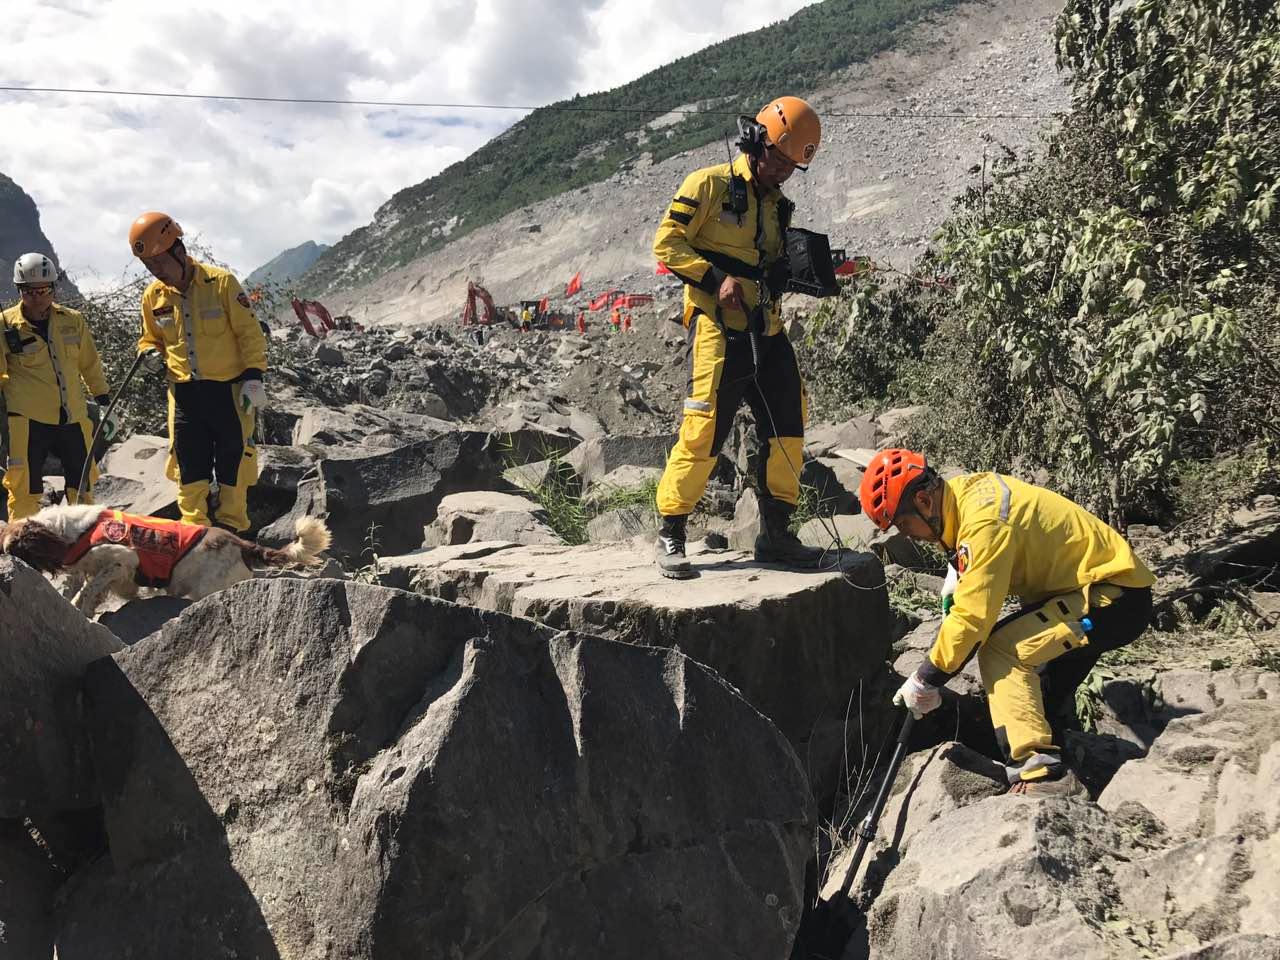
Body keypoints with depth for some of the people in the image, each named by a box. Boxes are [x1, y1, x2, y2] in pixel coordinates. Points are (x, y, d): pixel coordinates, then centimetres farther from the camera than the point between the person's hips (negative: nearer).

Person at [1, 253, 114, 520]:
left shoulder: (72, 321, 7)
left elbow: (91, 366, 18)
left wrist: (104, 402, 21)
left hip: (73, 418, 3)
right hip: (27, 419, -3)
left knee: (82, 484, 11)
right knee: (24, 488, -5)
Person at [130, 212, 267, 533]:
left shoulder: (221, 283, -10)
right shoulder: (153, 296, 4)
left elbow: (250, 332, -7)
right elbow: (150, 337, 19)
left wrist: (253, 377, -14)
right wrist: (149, 353, -3)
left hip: (228, 388, -4)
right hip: (184, 392, 4)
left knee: (232, 459, 4)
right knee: (189, 464, 6)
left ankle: (231, 526, 16)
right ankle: (194, 527, 15)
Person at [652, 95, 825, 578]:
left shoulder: (777, 205, 20)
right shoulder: (710, 184, -2)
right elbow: (667, 243, -7)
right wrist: (717, 279, -18)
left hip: (766, 330, 8)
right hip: (718, 326, -7)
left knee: (788, 425, 5)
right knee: (704, 427, -11)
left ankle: (775, 534, 16)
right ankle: (670, 534, 2)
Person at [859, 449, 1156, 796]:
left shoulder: (983, 521, -28)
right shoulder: (963, 491, 1)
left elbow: (973, 616, -28)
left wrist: (926, 679, -18)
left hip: (1117, 596, -10)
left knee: (1000, 649, -23)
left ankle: (1041, 775, -24)